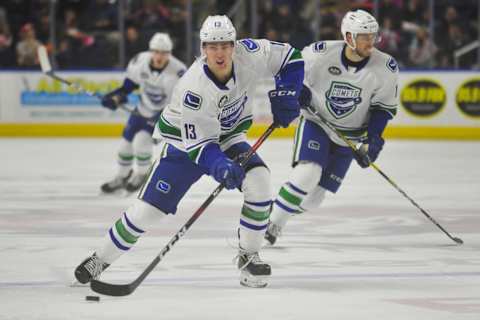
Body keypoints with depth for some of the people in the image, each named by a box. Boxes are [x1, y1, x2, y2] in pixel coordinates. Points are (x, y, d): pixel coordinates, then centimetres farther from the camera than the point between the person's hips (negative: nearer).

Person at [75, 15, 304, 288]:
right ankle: (101, 259, 12)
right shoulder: (194, 88, -34)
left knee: (259, 181, -23)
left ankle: (249, 256, -6)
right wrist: (220, 167, -48)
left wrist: (286, 95, -16)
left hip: (227, 136, 4)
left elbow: (290, 57, -4)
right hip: (185, 142, -4)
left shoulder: (249, 54, -22)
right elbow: (199, 144, -31)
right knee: (149, 207, -8)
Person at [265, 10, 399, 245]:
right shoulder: (322, 53, -21)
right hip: (316, 122, -2)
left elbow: (383, 106, -5)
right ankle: (271, 223, -11)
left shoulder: (385, 68, -17)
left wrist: (373, 139, -14)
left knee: (313, 198, 0)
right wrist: (298, 91, -19)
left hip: (350, 135, 2)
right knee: (307, 173, -25)